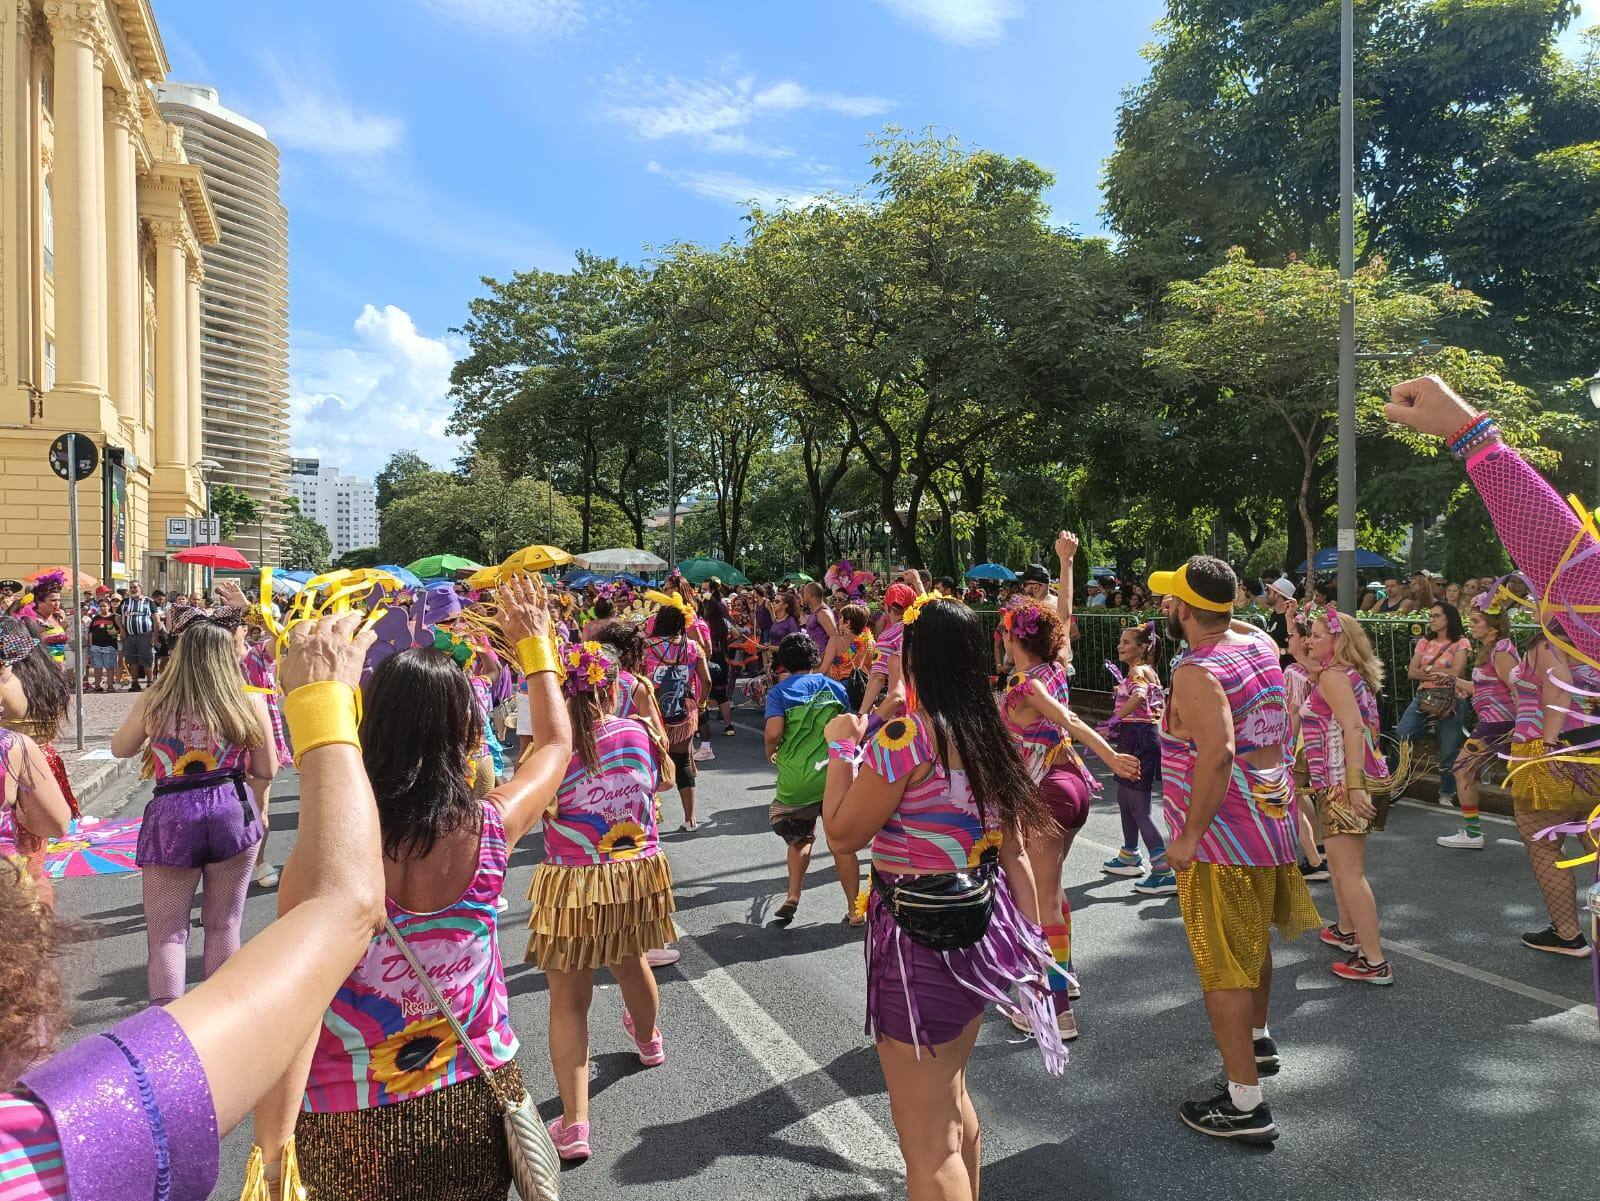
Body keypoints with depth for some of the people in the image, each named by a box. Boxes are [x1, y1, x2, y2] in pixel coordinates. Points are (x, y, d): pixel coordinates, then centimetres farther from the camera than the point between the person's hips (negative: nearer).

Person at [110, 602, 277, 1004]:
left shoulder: (152, 702, -5)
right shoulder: (251, 704, -7)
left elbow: (120, 749, 14)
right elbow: (267, 770, 2)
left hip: (171, 818, -1)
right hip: (232, 813, 1)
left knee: (166, 934, 8)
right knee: (223, 927, 15)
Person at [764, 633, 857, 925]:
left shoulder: (779, 692, 0)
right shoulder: (834, 687, 9)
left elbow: (773, 733, -14)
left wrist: (770, 752, 7)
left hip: (795, 780, -1)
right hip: (834, 775, 1)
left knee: (800, 838, 22)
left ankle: (793, 897, 10)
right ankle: (855, 910, 13)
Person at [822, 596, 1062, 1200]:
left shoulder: (905, 737, -20)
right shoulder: (992, 737, 4)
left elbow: (842, 834, -13)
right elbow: (1015, 855, 8)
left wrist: (841, 748, -1)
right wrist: (1032, 944, 14)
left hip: (919, 935, -9)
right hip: (979, 924, 9)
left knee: (928, 1142, 4)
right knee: (952, 1097, 29)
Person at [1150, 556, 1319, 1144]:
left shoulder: (1197, 671, -23)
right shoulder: (1262, 645, 2)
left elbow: (1218, 752, -34)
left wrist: (1189, 835, -29)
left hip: (1222, 836, -9)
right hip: (1273, 820, 9)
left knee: (1222, 966, 0)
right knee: (1254, 941, 28)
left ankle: (1244, 1105, 7)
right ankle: (1258, 1038, 50)